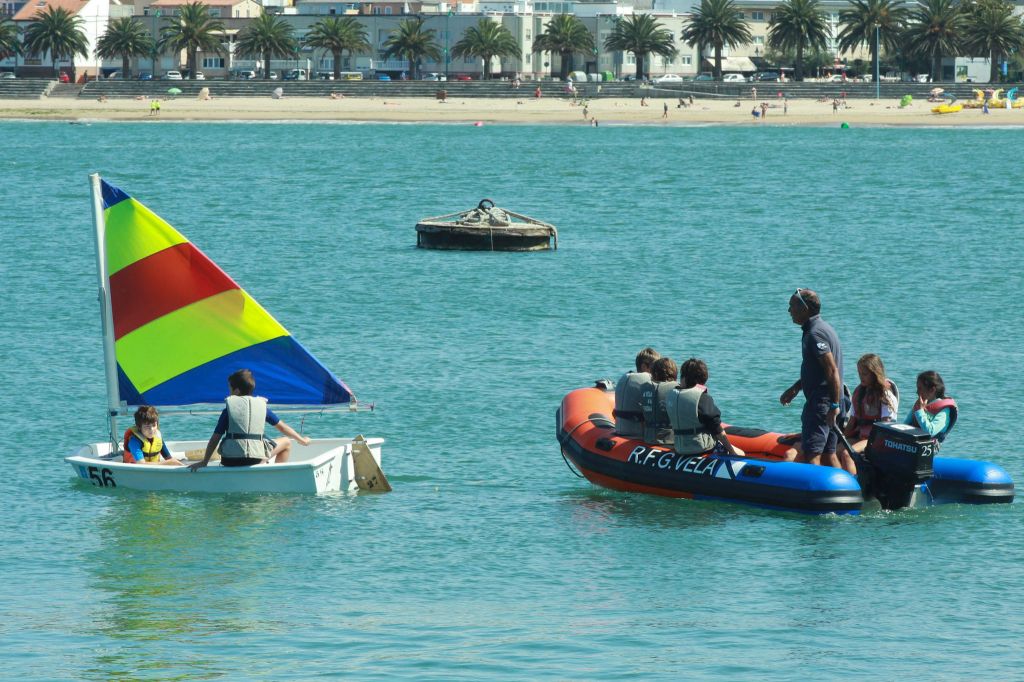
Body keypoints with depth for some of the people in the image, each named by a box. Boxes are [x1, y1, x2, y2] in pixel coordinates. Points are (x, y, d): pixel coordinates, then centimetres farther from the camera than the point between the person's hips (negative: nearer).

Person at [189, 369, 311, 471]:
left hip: (229, 461, 1)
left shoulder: (228, 410, 8)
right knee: (286, 443, 22)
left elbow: (215, 438, 6)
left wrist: (204, 462, 11)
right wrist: (302, 440, 37)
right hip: (255, 460, -1)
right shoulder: (261, 406, 12)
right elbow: (282, 427, 22)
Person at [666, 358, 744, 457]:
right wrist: (731, 450, -3)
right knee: (740, 454, 5)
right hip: (702, 448, -7)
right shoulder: (703, 398, -17)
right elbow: (717, 430, -12)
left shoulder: (671, 395, 2)